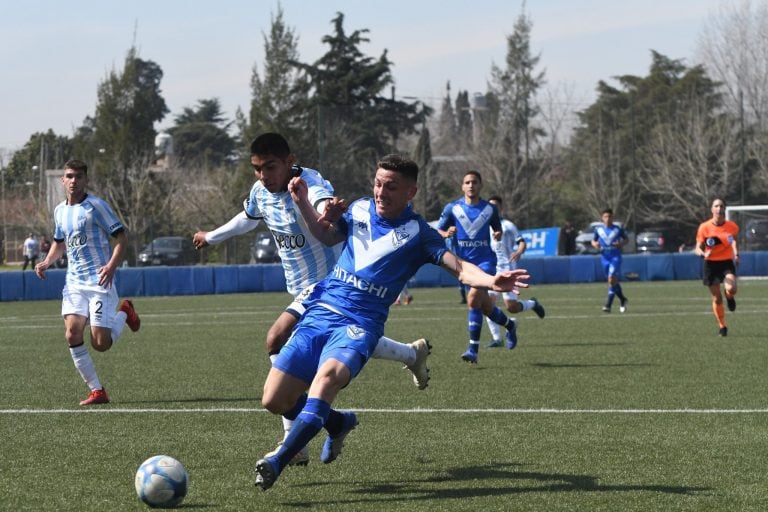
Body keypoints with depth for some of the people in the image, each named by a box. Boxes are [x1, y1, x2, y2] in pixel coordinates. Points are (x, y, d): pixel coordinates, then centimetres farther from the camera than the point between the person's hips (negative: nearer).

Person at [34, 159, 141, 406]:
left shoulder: (95, 205, -8)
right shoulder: (60, 211, 12)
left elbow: (121, 239, -9)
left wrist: (111, 266, -25)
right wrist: (47, 262, 10)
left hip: (99, 281, -6)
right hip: (74, 282, 6)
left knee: (100, 343, -10)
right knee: (72, 334, -13)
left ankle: (124, 313, 22)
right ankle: (97, 391, -3)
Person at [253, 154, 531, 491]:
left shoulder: (417, 233, -2)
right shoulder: (360, 209, 10)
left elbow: (460, 268, -10)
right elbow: (327, 235, 28)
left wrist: (491, 281, -30)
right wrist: (303, 203, 13)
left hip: (359, 324, -5)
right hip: (319, 313, 5)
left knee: (328, 375, -37)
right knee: (273, 401, -3)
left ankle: (277, 463, -39)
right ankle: (339, 422, 27)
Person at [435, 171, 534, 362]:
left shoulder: (490, 209, 3)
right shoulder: (452, 208, 2)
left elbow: (498, 230, 16)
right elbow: (438, 231, 6)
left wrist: (498, 235, -7)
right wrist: (446, 233, -16)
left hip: (485, 260, -2)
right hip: (464, 262, 3)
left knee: (473, 298, -23)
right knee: (485, 306, 10)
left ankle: (473, 349, -20)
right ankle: (509, 325, 43)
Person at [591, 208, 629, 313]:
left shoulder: (618, 229, -2)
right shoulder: (598, 229, 5)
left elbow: (626, 239, 10)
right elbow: (593, 240, 16)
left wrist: (622, 243, -12)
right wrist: (595, 244, -8)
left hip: (615, 257, -4)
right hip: (604, 258, 4)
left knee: (612, 280, -17)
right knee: (613, 281, 12)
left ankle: (608, 305, -17)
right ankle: (622, 300, 34)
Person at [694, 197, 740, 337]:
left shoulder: (732, 226, -4)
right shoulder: (704, 227, -7)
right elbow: (698, 248, -3)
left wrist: (736, 254, 4)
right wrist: (704, 254, -24)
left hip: (727, 262, 0)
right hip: (711, 264, 0)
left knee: (731, 288, -27)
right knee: (717, 298, 1)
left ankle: (730, 297, 13)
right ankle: (722, 327, 21)